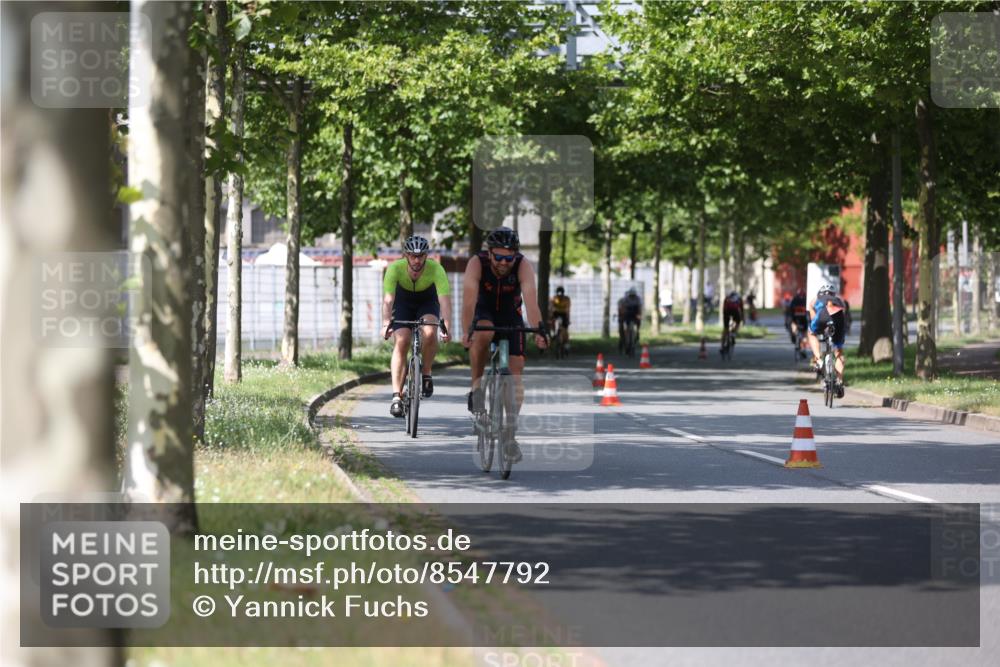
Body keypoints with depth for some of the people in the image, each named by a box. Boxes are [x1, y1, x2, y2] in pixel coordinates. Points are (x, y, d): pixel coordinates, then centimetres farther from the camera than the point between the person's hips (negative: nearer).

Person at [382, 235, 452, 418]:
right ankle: (396, 395, -20)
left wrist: (446, 326, -52)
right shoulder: (395, 268, -30)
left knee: (430, 333, -30)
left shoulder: (436, 269, -31)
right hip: (403, 303, 0)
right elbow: (388, 299, -36)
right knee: (401, 341, -20)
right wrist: (387, 324, -51)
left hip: (427, 303, 0)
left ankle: (426, 374, -6)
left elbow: (445, 300, -38)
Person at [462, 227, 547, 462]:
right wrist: (467, 331, -54)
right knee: (482, 336, -37)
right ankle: (477, 388, -18)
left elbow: (531, 299, -40)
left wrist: (539, 330, -55)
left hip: (511, 315, 1)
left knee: (515, 375, -7)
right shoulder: (477, 263, -29)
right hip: (484, 312, -1)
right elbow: (469, 299, -40)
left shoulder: (523, 266, -28)